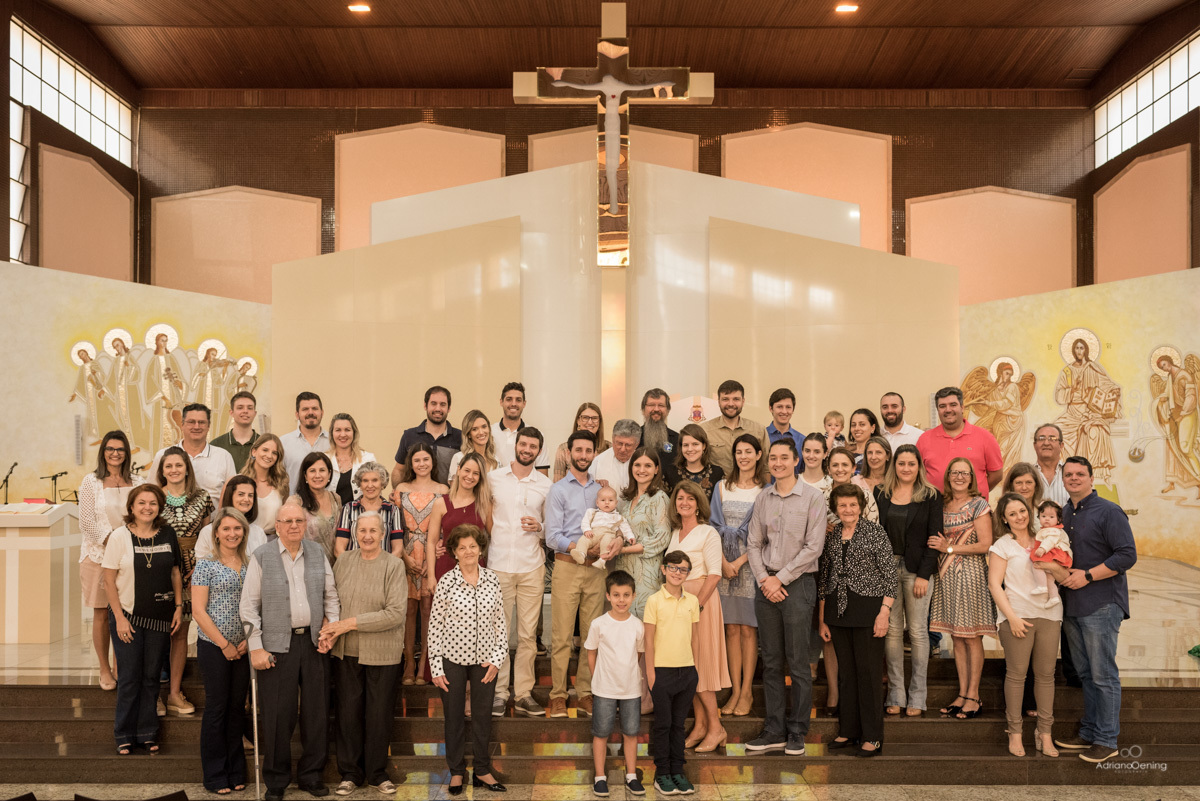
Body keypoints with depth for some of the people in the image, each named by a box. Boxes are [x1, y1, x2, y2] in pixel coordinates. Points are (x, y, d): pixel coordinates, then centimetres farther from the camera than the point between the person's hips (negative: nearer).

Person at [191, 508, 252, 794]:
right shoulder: (206, 565, -5)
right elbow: (198, 611, -9)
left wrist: (248, 640, -4)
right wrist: (224, 644, -11)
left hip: (243, 648, 4)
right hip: (213, 646, -4)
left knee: (237, 707, 10)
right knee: (216, 708, 2)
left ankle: (236, 772, 20)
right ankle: (215, 777, 13)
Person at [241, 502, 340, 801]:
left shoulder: (317, 553, 8)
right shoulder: (261, 557, -2)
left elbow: (331, 595, 15)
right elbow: (249, 606, -2)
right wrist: (256, 648, -6)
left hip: (314, 642, 3)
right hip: (277, 645, -3)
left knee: (317, 710, 7)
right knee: (278, 714, 1)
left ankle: (311, 774, 22)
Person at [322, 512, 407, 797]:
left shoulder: (394, 565, -8)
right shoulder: (343, 561, 3)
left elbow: (395, 613, -14)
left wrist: (351, 623, -16)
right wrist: (331, 628, -11)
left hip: (382, 653, -2)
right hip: (346, 651, 2)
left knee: (379, 714, 7)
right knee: (348, 712, 7)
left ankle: (377, 773, 24)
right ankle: (350, 773, 23)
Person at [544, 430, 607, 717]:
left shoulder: (600, 489, 15)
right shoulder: (558, 490, 1)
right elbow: (553, 537, -6)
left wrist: (617, 541, -7)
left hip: (595, 568, 4)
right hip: (567, 567, -4)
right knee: (561, 636, -4)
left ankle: (585, 694, 12)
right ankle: (558, 696, 4)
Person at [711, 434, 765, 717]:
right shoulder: (722, 488, 10)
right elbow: (715, 527, 6)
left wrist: (740, 562, -12)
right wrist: (724, 562, -6)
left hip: (751, 563, -3)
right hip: (724, 563, 3)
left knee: (748, 629, 0)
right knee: (731, 629, 4)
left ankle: (747, 691, 8)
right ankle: (735, 690, 10)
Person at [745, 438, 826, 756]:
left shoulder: (812, 498, -4)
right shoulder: (763, 498, 10)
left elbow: (813, 547, -9)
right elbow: (754, 544, 10)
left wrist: (780, 578, -11)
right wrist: (763, 578, -4)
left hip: (797, 584, -4)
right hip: (766, 585, 4)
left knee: (798, 662, -1)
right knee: (771, 661, 8)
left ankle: (797, 733, 8)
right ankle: (774, 730, 15)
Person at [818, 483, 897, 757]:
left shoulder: (875, 532, -3)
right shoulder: (831, 536, 10)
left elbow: (890, 576, -5)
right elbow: (824, 578, 14)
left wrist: (884, 612, -13)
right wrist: (822, 619, 12)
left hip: (868, 608, -4)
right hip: (838, 610, 5)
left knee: (868, 671, -2)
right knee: (845, 671, 10)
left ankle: (872, 738, 5)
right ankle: (848, 731, 19)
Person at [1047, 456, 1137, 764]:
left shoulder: (1108, 511, -8)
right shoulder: (1064, 514, 15)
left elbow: (1127, 555, -15)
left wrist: (1086, 576, -17)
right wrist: (1059, 571, 4)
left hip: (1101, 604, -7)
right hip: (1071, 605, 7)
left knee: (1103, 674, -3)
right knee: (1085, 673, 14)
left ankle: (1106, 740, 5)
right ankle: (1089, 733, 23)